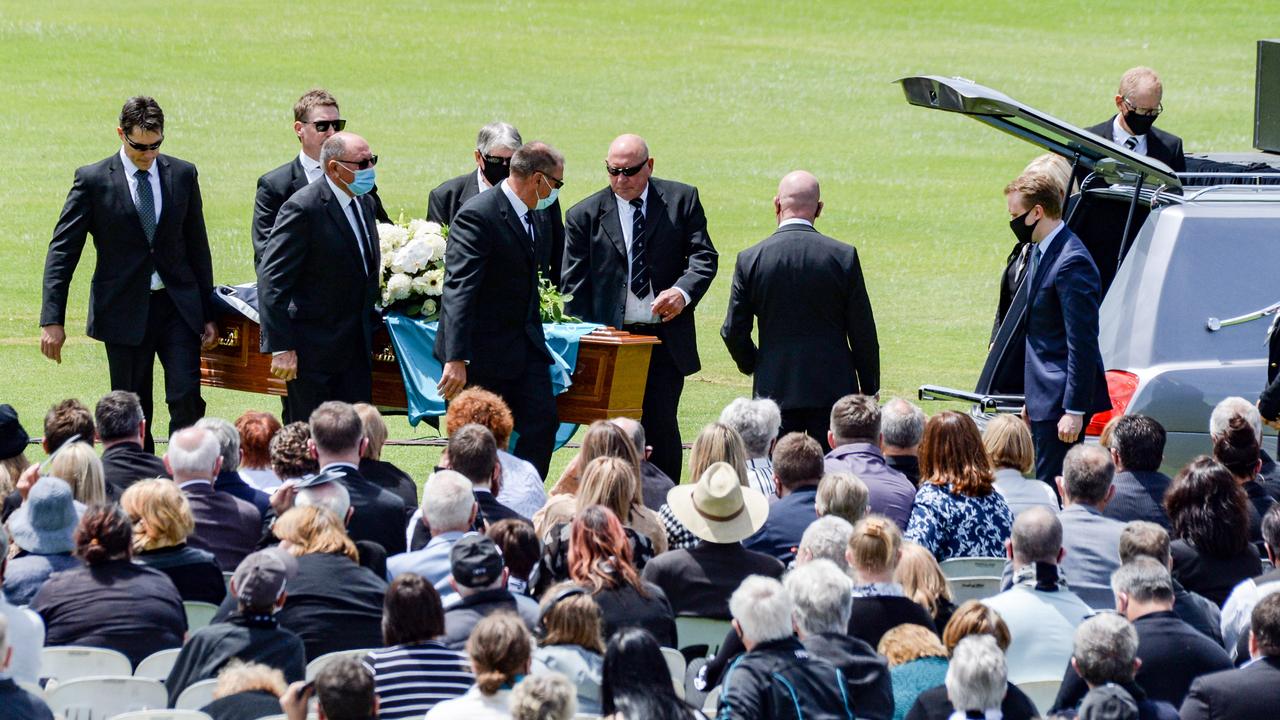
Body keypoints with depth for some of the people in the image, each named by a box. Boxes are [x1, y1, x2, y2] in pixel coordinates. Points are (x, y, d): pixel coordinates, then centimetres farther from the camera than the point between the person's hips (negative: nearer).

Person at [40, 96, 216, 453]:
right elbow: (62, 250, -4)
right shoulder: (93, 180, -4)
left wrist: (208, 314, 10)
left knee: (186, 399, -10)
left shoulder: (183, 175, 5)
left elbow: (197, 246, 11)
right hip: (125, 311, -2)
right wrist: (52, 320, -11)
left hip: (177, 305, 2)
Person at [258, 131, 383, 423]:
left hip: (356, 348, 7)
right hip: (313, 350, -7)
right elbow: (272, 279, -19)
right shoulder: (303, 208, -17)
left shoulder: (365, 204, 10)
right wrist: (281, 348, -23)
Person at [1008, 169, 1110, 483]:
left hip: (1062, 399, -10)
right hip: (1045, 397, 10)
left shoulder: (1071, 263, -19)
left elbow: (1082, 343, -21)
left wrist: (1074, 410, -22)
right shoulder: (1040, 253, 13)